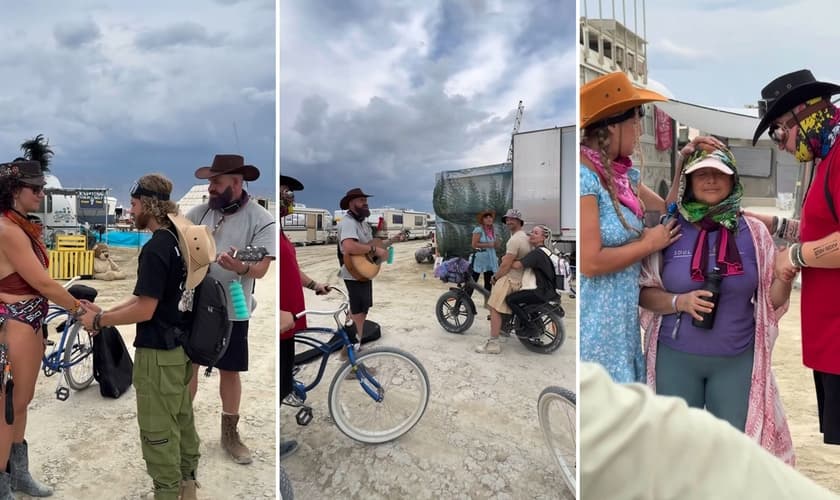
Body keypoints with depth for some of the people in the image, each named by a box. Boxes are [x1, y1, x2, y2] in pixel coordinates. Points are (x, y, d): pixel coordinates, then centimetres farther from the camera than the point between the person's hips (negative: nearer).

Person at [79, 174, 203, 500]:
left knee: (158, 431, 5)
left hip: (159, 353, -9)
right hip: (182, 346, 9)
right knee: (182, 420, 20)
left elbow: (145, 310, -22)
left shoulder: (156, 247, -22)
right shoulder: (181, 240, 6)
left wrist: (99, 321, -8)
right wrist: (104, 312, 8)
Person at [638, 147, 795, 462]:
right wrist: (679, 302, -20)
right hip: (676, 357, -1)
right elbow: (644, 293, -2)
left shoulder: (753, 232, -1)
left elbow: (772, 300, 3)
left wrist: (785, 275, -16)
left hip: (738, 359, 1)